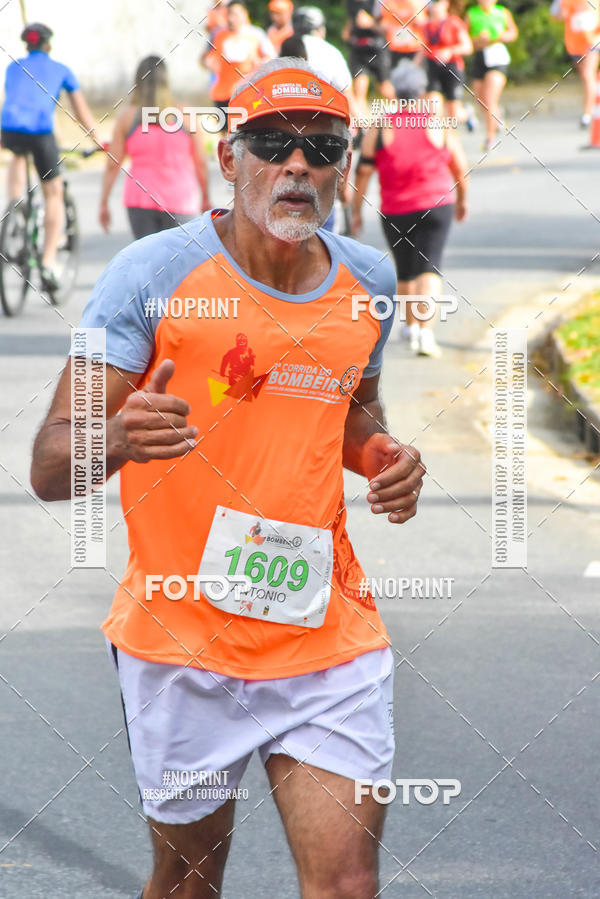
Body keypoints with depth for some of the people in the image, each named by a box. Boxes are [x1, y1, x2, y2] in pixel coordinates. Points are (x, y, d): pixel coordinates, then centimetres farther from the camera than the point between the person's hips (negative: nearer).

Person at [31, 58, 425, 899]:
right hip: (183, 638, -3)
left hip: (329, 635, 3)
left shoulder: (368, 280, 5)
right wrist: (120, 437, -36)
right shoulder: (154, 272, -10)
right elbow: (50, 468, -13)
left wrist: (381, 454, 3)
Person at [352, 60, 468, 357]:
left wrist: (356, 210, 4)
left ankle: (411, 326, 33)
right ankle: (426, 330, -24)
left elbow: (363, 171, -4)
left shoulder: (379, 130, -2)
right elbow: (460, 168, 7)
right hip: (436, 205, -1)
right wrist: (461, 200, 24)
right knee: (429, 267, -7)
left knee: (404, 269, 18)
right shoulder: (439, 128, -1)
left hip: (395, 211, 1)